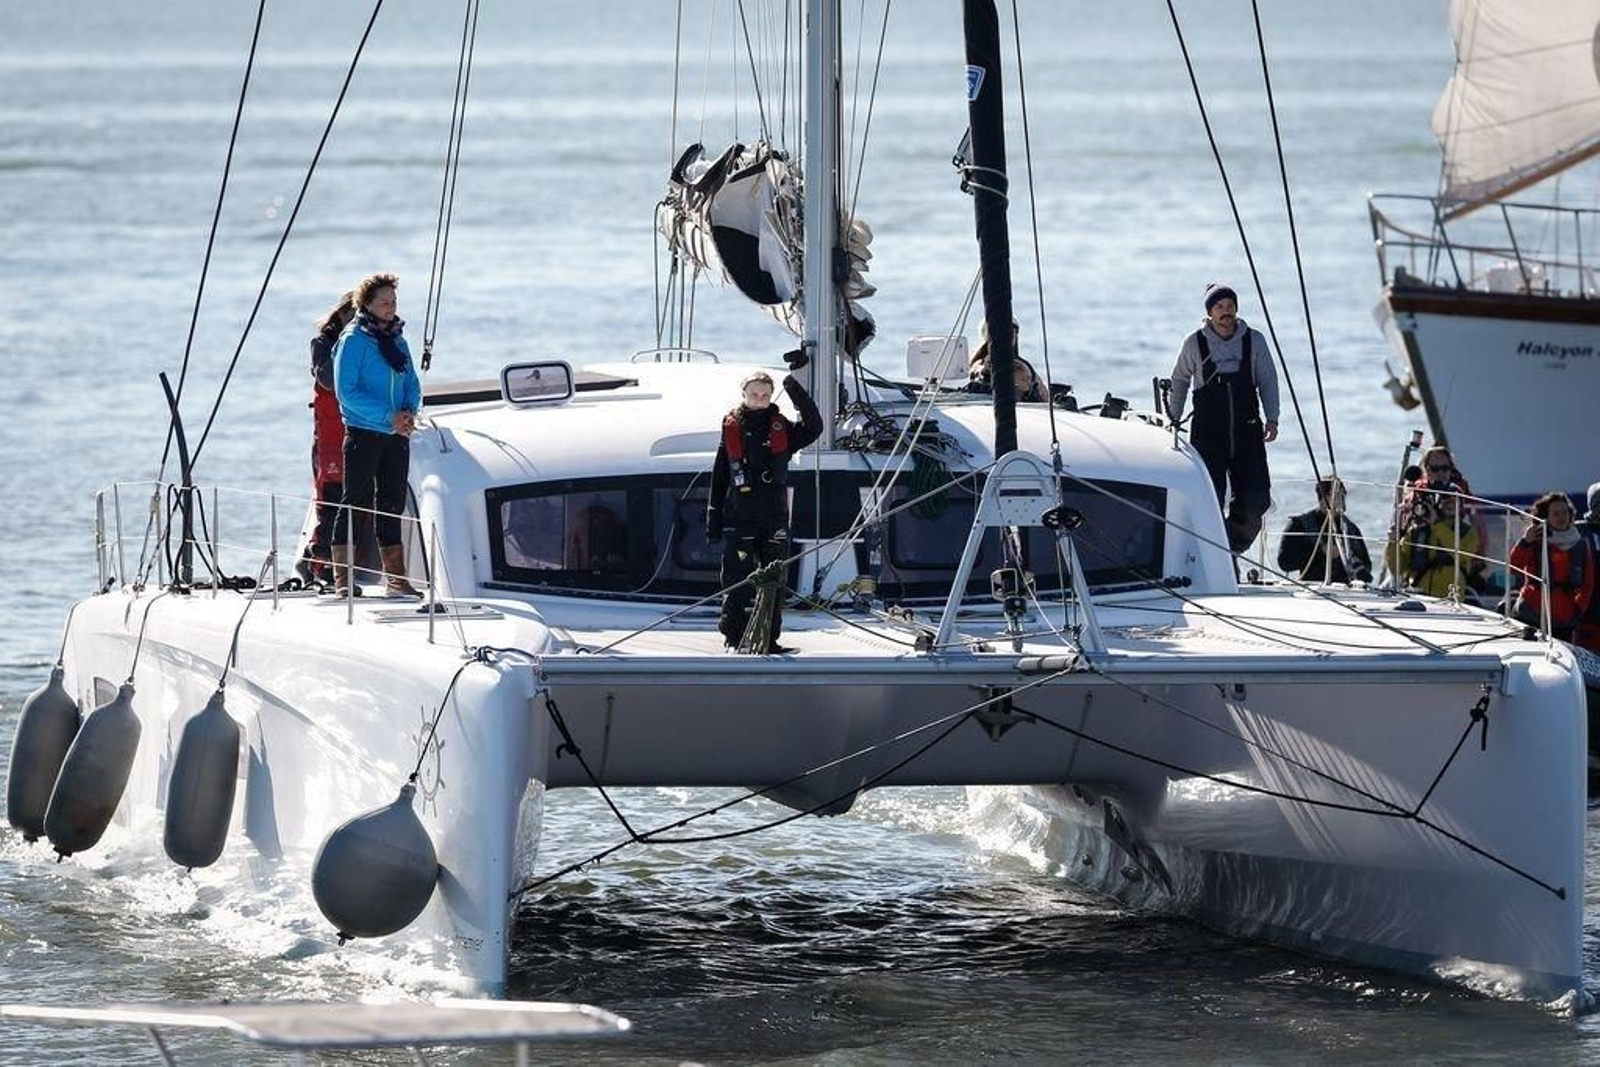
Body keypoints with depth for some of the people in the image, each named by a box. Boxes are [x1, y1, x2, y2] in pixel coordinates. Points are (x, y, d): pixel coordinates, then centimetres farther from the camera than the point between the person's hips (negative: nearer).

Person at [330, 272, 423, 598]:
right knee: (355, 502, -6)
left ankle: (395, 576, 13)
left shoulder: (397, 339, 12)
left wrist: (409, 412, -5)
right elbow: (346, 391, -14)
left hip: (396, 435, 6)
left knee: (393, 503, 9)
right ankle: (342, 575, -4)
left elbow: (412, 384, 16)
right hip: (363, 433, -6)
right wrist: (388, 417, -18)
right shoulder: (353, 340, -8)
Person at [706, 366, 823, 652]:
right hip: (739, 519, -1)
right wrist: (713, 520, 5)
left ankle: (770, 638, 9)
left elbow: (814, 427, -12)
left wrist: (794, 387, -16)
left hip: (774, 518, 1)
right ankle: (735, 637, 4)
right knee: (738, 582, -3)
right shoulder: (731, 430, 4)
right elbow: (718, 479, 7)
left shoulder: (781, 429, 6)